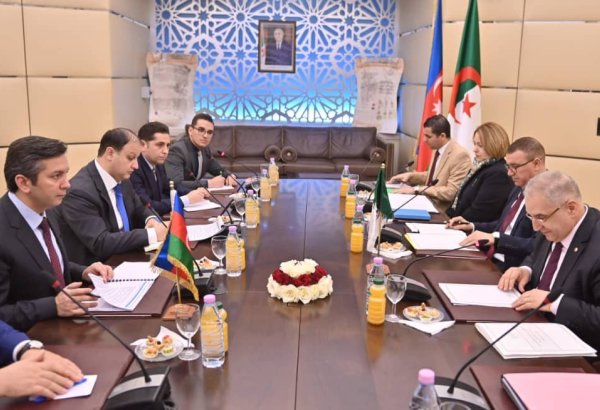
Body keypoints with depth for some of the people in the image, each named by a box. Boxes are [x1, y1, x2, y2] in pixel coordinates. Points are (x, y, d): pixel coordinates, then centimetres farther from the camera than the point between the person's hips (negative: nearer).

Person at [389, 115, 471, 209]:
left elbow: (451, 192, -23)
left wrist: (417, 189, -23)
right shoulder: (439, 150, 5)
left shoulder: (460, 155, -19)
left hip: (444, 210, -8)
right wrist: (411, 175, 4)